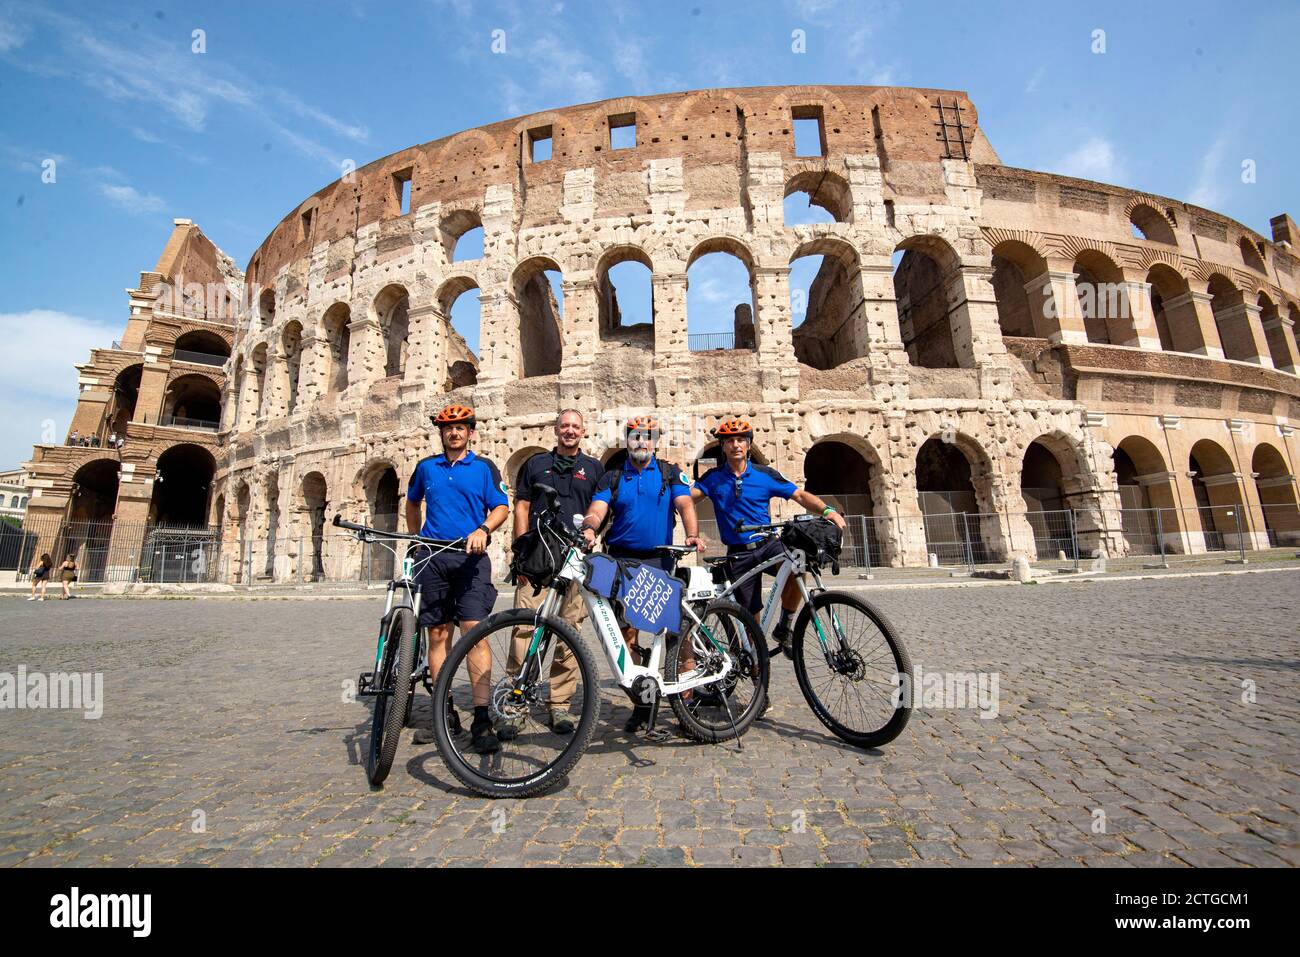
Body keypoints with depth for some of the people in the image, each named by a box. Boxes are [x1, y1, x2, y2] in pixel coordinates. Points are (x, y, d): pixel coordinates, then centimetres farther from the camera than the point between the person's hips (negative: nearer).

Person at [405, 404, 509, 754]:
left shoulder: (485, 467, 5)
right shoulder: (426, 467, 14)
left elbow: (501, 507, -1)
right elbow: (412, 503, 28)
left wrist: (483, 530, -19)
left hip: (470, 557, -3)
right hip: (433, 558, 3)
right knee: (438, 634, 7)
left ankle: (482, 720, -9)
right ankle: (443, 711, 19)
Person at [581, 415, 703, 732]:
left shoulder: (671, 474, 9)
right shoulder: (613, 478, 11)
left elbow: (685, 505, -6)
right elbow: (597, 509, -4)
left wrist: (692, 534, -26)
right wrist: (588, 528, -27)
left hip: (659, 562, -1)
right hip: (622, 561, 1)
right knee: (627, 633, 4)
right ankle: (641, 701, 18)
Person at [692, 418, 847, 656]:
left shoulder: (766, 474, 1)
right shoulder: (714, 477, 2)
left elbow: (800, 495, -2)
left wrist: (827, 510, -17)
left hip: (768, 544, 0)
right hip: (738, 554, 0)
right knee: (750, 612, 2)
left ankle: (783, 628, -8)